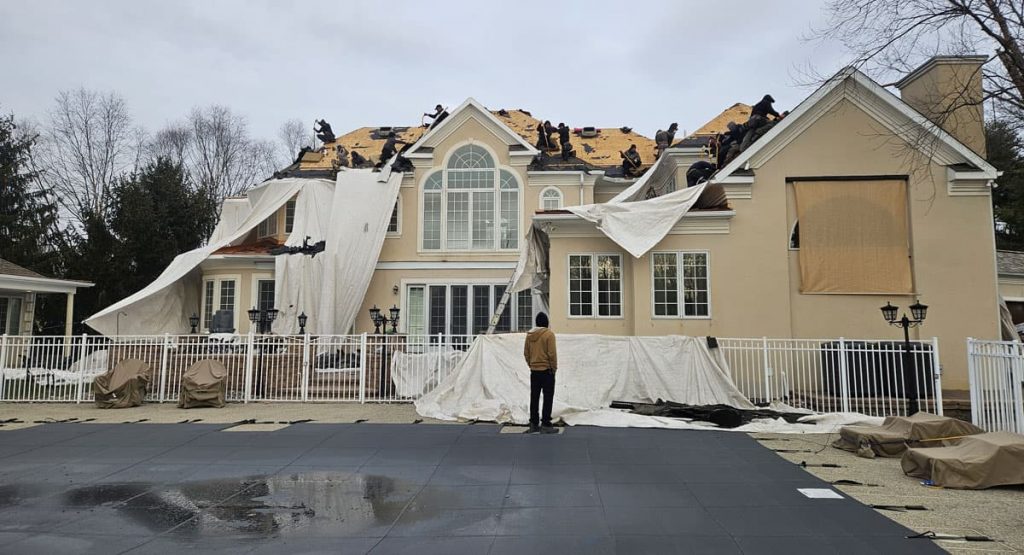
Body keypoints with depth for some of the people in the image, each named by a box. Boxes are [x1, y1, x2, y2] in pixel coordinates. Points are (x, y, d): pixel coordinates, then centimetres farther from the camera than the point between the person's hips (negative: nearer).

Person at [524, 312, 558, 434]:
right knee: (548, 398, 1)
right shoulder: (549, 334, -12)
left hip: (534, 371, 6)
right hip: (547, 370, -5)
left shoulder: (529, 335, 4)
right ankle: (545, 425, -1)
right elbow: (552, 353, -15)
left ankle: (533, 425, 16)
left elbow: (526, 353, 8)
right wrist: (554, 368, -4)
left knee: (534, 398, 11)